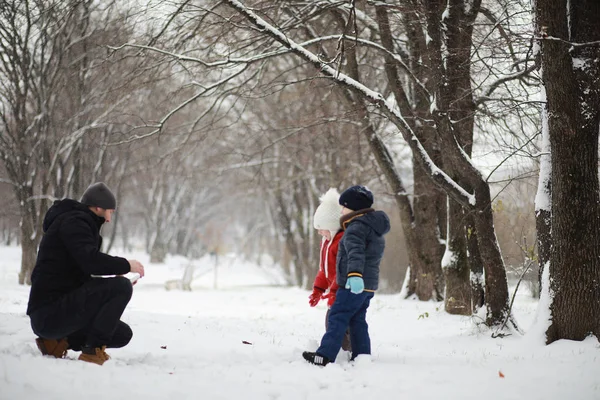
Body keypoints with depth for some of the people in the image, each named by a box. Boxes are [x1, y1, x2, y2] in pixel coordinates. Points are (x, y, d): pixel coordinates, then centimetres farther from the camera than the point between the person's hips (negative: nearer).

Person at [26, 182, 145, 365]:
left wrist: (116, 278, 12)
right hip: (50, 312, -11)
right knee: (122, 286, -20)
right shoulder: (73, 221, -8)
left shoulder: (78, 222, 24)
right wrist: (126, 265, -12)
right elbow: (90, 260, -25)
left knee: (122, 334, 11)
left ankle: (57, 342, 7)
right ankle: (93, 351, -17)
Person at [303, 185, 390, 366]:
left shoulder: (357, 227, -13)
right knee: (358, 321, 12)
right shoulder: (374, 227, 20)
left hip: (354, 285, -10)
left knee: (337, 318, -10)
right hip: (368, 284, 10)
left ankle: (325, 355, -14)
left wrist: (354, 274, -46)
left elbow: (356, 253, -31)